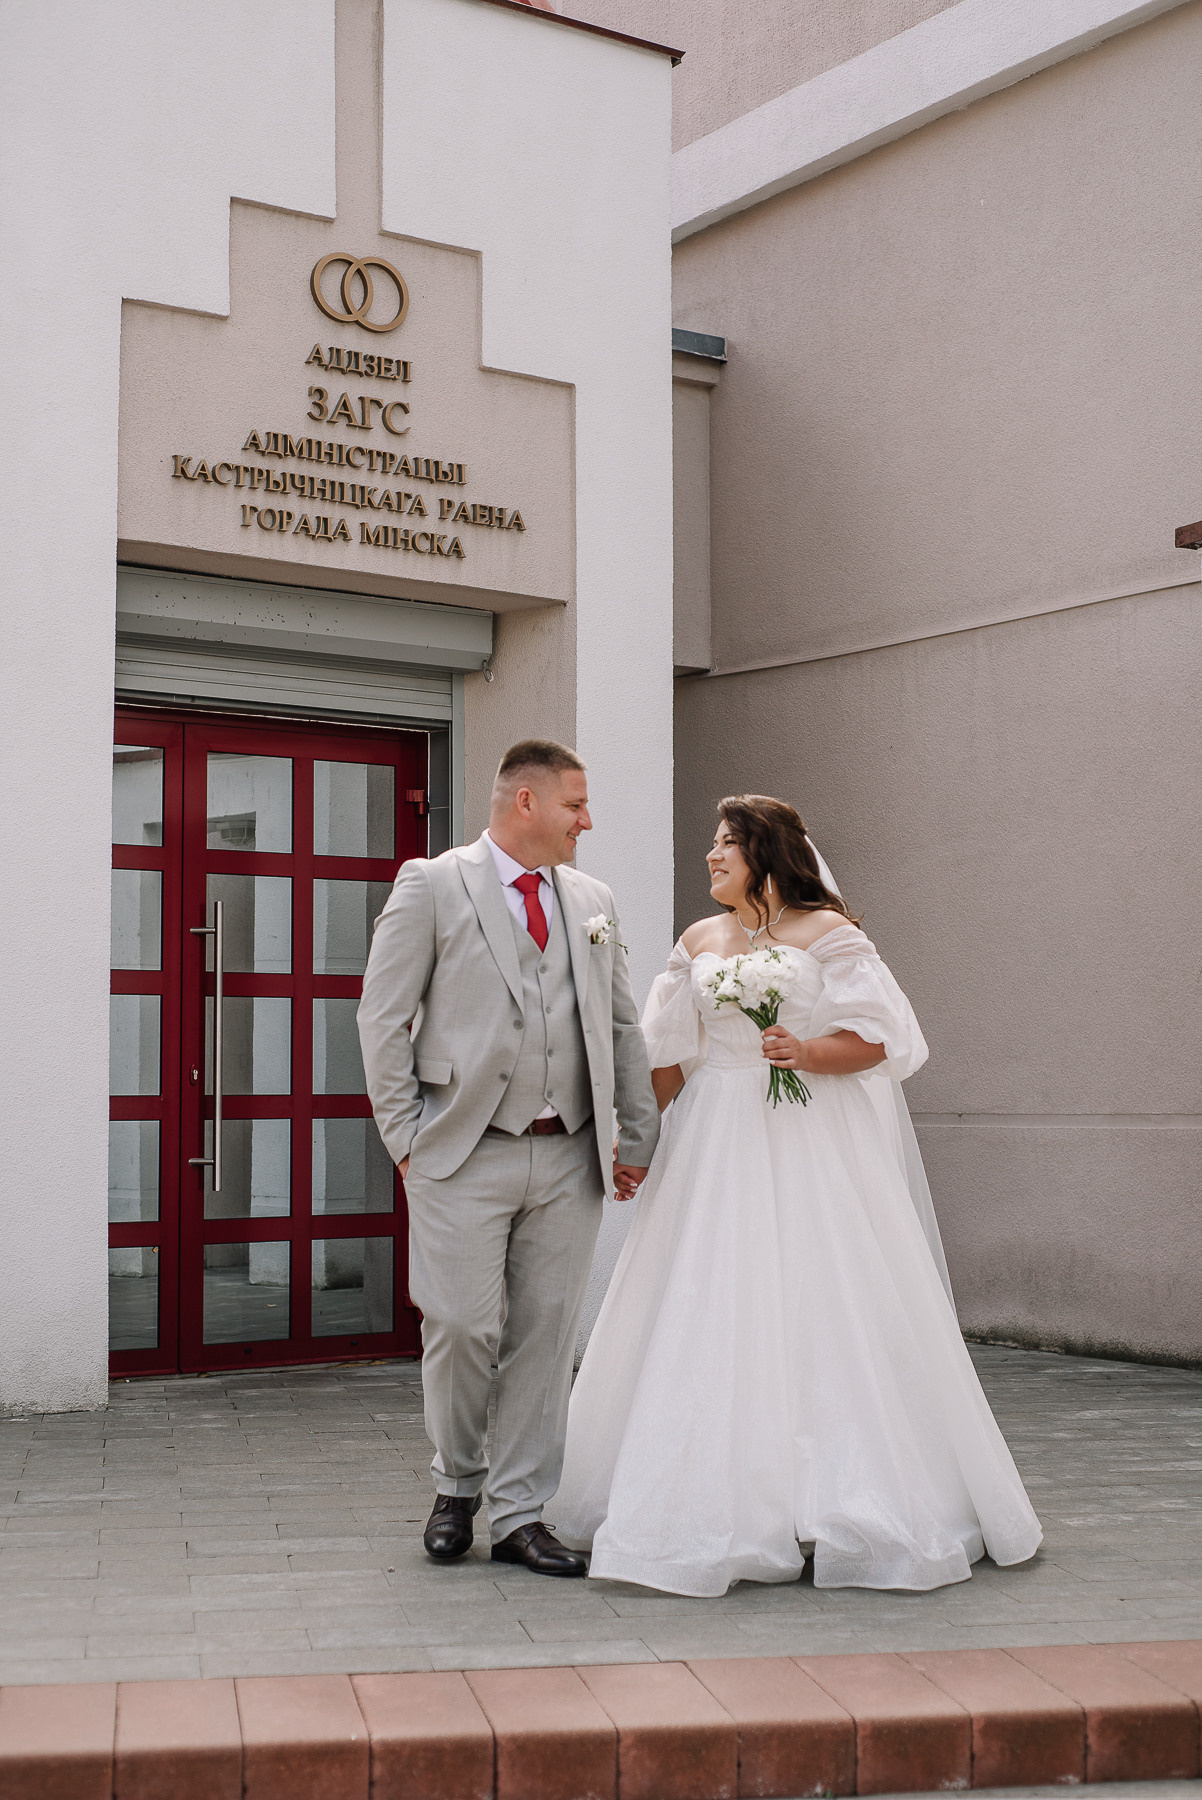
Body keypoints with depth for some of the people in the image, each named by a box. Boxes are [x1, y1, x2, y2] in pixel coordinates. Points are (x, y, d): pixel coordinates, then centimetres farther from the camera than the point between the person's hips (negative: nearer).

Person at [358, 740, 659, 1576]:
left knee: (546, 1336, 5)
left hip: (568, 1160, 4)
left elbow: (623, 1026, 18)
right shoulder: (432, 886, 0)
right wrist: (407, 1138, -5)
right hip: (466, 1157, -4)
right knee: (465, 1329, -4)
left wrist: (638, 1135, 12)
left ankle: (521, 1515, 16)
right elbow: (384, 1019, -1)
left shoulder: (593, 901, 14)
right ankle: (457, 1486, 22)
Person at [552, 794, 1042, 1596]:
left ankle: (840, 1503, 6)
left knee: (818, 1311, -4)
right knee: (710, 1318, 2)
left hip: (812, 1147, -4)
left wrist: (808, 1052, -22)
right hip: (717, 1150, 5)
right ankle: (718, 1505, 12)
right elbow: (668, 1054, 13)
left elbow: (876, 1040, -5)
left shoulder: (828, 933, 0)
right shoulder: (699, 942, 14)